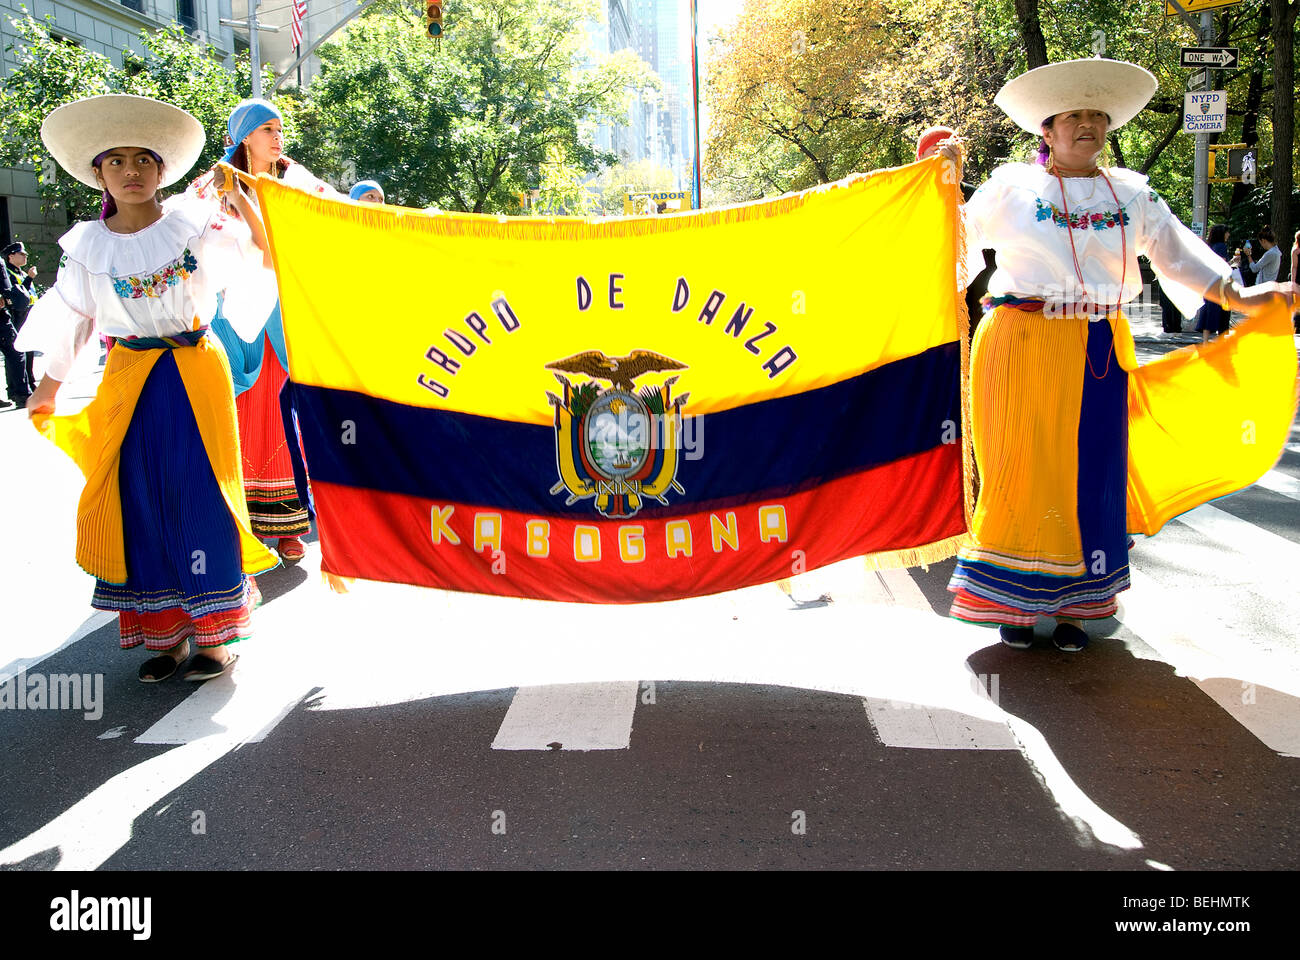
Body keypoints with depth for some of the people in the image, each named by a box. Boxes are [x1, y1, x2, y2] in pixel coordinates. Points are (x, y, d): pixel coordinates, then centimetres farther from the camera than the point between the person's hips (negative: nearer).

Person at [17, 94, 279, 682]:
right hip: (130, 384, 2)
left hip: (195, 375, -2)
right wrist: (48, 389, 15)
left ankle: (212, 631, 9)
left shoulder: (193, 225, -2)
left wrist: (240, 197, -16)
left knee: (200, 495, -1)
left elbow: (264, 250, -4)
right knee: (140, 502, 3)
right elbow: (73, 319, 10)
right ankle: (164, 633, 14)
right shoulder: (88, 246, 3)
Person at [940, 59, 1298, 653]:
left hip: (1098, 355, 3)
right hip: (1023, 349, -3)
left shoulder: (1130, 194, 13)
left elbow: (1175, 249, 13)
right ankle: (1015, 603, 11)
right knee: (1022, 470, -2)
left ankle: (1073, 603, 15)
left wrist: (1234, 296, 5)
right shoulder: (1011, 188, 4)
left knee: (1089, 474, 4)